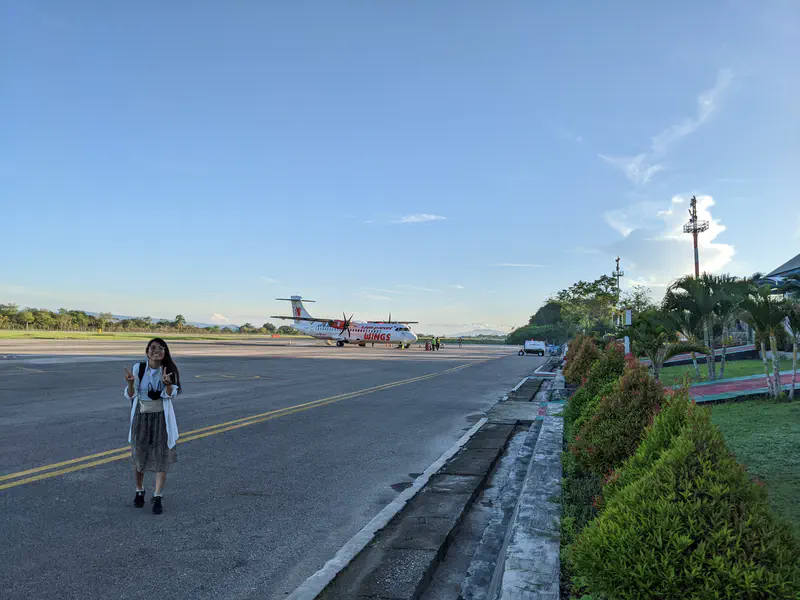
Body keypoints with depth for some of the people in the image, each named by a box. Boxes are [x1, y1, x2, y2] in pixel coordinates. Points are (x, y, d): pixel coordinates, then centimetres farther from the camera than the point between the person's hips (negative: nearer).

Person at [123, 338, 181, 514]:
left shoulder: (170, 369, -5)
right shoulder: (138, 368, -7)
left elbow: (171, 395, -12)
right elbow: (131, 395, -6)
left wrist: (167, 383, -33)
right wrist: (130, 382, -26)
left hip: (162, 418, 0)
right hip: (141, 417, 1)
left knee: (162, 457, -4)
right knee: (138, 455, 11)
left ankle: (157, 497, 3)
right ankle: (139, 491, 32)